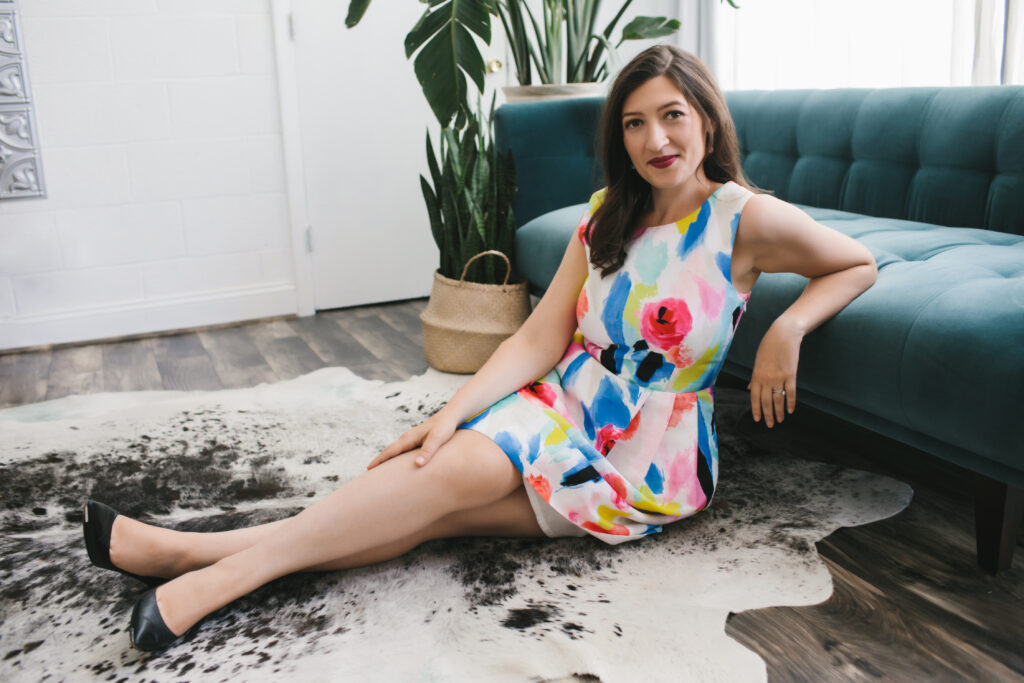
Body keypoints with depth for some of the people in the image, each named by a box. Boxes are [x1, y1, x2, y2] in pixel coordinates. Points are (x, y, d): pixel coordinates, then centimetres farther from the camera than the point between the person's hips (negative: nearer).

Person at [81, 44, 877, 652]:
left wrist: (786, 331, -11)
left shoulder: (746, 218, -7)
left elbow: (859, 266, 7)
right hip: (568, 406, 4)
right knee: (456, 460, -24)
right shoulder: (607, 215, 6)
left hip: (650, 456, -4)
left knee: (464, 475, -26)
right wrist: (451, 414, -13)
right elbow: (539, 340, -1)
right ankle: (198, 552, -29)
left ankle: (228, 566, -27)